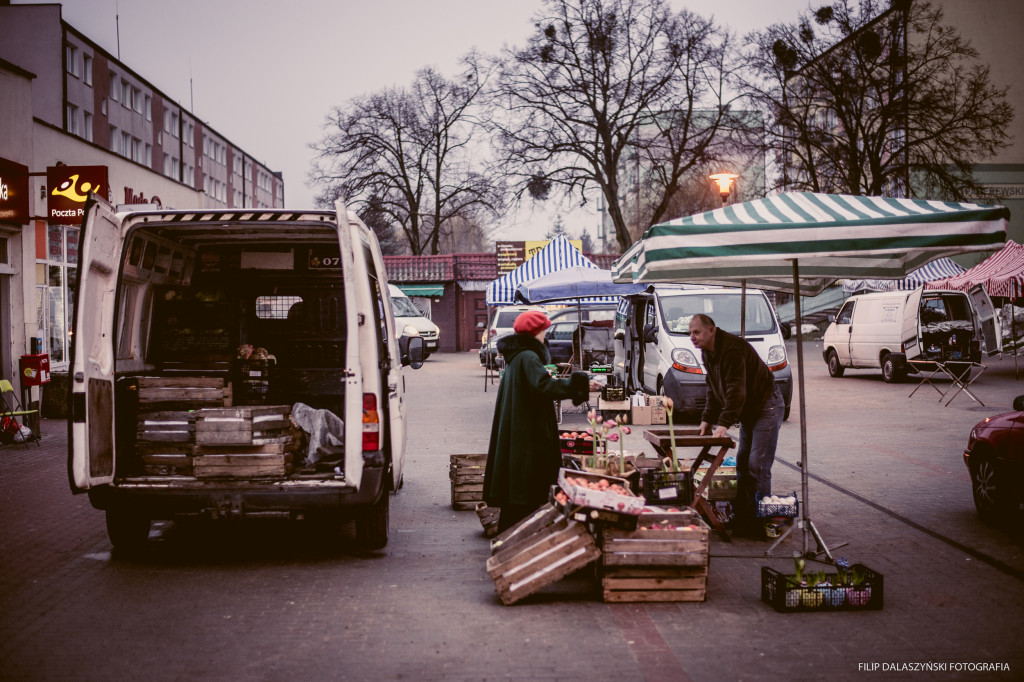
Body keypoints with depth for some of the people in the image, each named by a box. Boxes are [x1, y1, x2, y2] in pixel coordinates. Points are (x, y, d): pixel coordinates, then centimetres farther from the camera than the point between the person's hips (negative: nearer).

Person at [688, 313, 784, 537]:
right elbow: (714, 390, 16)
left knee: (757, 466, -13)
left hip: (767, 407, -10)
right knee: (742, 464, 11)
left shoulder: (732, 348, -25)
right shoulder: (708, 352, 7)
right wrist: (707, 418, 7)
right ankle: (741, 518, 17)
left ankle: (759, 523, -9)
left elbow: (736, 389, -30)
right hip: (749, 411, 10)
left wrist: (724, 423, -32)